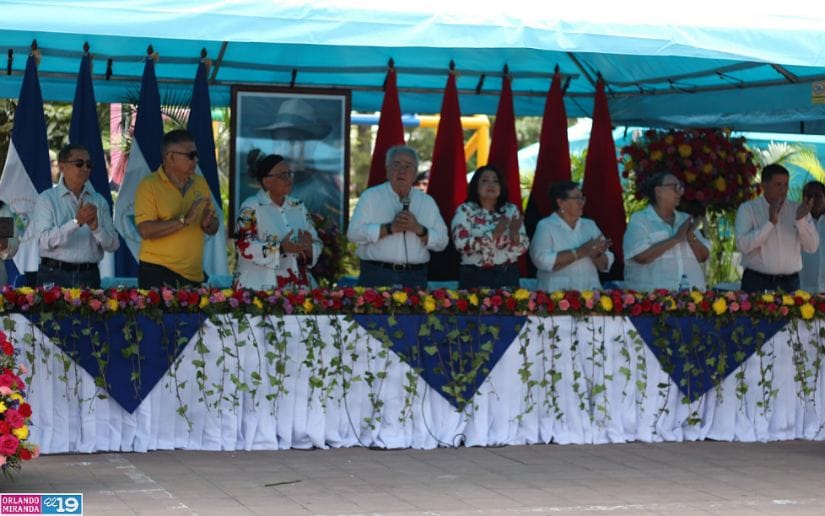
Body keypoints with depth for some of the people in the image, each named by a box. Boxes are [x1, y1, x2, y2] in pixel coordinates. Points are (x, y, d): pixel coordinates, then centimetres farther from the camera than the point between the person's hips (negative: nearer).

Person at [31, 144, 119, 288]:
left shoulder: (99, 201, 10)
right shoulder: (47, 199, 0)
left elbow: (113, 245, 5)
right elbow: (44, 241, -13)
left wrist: (96, 227, -14)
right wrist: (76, 222, -22)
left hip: (89, 276, 3)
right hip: (54, 276, -3)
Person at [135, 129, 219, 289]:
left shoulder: (200, 183, 10)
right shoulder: (149, 185, -7)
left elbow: (213, 229, 15)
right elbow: (145, 230, -18)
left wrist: (208, 224, -8)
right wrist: (183, 221, -22)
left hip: (194, 275, 5)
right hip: (158, 274, -5)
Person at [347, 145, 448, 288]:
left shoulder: (427, 202, 12)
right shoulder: (370, 196, 5)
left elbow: (441, 242, 7)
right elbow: (354, 233, -7)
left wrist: (418, 229, -10)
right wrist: (389, 228, -15)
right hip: (376, 276, -2)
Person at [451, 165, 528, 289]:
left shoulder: (511, 210, 8)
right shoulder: (465, 210, -1)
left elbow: (522, 248, 5)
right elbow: (462, 244, -15)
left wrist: (515, 234, -16)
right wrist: (493, 235, -21)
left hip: (508, 276, 3)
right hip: (475, 278, -3)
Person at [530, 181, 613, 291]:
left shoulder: (590, 225, 15)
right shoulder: (545, 226, 1)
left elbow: (606, 265, 12)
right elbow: (542, 260, -15)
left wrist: (597, 254, -10)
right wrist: (580, 252, -16)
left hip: (590, 294, 4)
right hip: (556, 294, -4)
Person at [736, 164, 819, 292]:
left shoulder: (797, 209, 9)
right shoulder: (747, 209, 0)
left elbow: (812, 247, 1)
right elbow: (743, 245, -13)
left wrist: (801, 220, -14)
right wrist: (770, 222, -19)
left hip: (790, 284, 3)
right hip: (757, 284, -2)